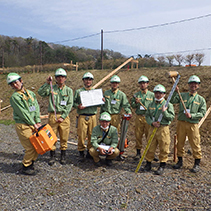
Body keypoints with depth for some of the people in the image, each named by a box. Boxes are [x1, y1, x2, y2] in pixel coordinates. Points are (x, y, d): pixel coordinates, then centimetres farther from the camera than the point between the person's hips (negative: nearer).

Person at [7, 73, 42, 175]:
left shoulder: (31, 93, 11)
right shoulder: (14, 97, -9)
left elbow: (36, 108, 7)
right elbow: (23, 113, -14)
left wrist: (38, 122, -3)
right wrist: (34, 124, -13)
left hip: (33, 124, 7)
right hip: (23, 125, -6)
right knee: (30, 147, -4)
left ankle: (30, 163, 31)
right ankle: (25, 167, 17)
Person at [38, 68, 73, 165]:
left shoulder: (69, 90, 6)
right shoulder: (51, 88, 7)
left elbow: (70, 104, -1)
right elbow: (40, 92, -8)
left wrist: (63, 117, -9)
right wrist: (47, 83, -11)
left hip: (64, 116, 0)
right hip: (52, 115, 0)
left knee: (64, 137, 6)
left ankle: (63, 156, 21)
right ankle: (52, 156, 20)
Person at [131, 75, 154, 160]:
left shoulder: (152, 95, 6)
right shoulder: (136, 95, 10)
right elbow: (132, 105, 10)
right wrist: (135, 102, -11)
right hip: (139, 117, 1)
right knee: (138, 135, 5)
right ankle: (138, 152, 17)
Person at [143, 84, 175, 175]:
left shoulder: (168, 105, -1)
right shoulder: (151, 105, 12)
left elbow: (172, 117, -4)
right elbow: (147, 116, 9)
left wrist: (164, 112, -19)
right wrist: (152, 123, -8)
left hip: (163, 128, -3)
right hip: (152, 128, 4)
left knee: (164, 148, 2)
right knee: (150, 147, 9)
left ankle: (162, 166, 16)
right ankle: (148, 163, 24)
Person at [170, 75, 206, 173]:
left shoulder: (201, 99, 6)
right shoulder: (182, 95, 7)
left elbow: (202, 113, 0)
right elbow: (172, 101, -5)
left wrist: (192, 115, -14)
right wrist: (175, 92, -17)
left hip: (193, 124, -1)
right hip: (181, 123, 1)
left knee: (195, 144, 3)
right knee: (180, 142, 10)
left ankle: (197, 164, 19)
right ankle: (180, 161, 26)